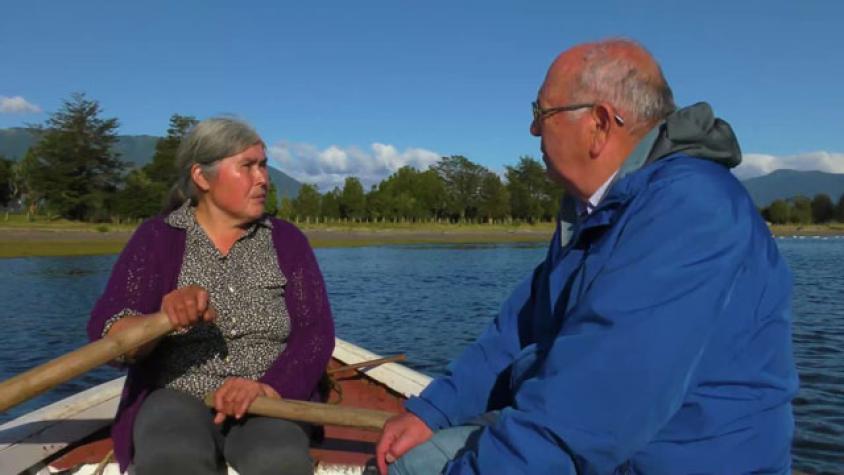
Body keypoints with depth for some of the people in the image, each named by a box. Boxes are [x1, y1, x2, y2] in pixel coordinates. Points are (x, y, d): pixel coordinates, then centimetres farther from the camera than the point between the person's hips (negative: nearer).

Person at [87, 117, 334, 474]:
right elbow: (107, 335, -9)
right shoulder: (157, 238, 2)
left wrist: (267, 386, -21)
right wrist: (164, 320, -32)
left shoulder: (286, 240, 6)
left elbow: (316, 332, -2)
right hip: (177, 397, 0)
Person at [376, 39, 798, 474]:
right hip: (579, 438, 9)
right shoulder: (593, 207, 9)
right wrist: (431, 410, 2)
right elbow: (522, 331, 10)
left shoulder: (689, 211, -24)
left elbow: (600, 399, -31)